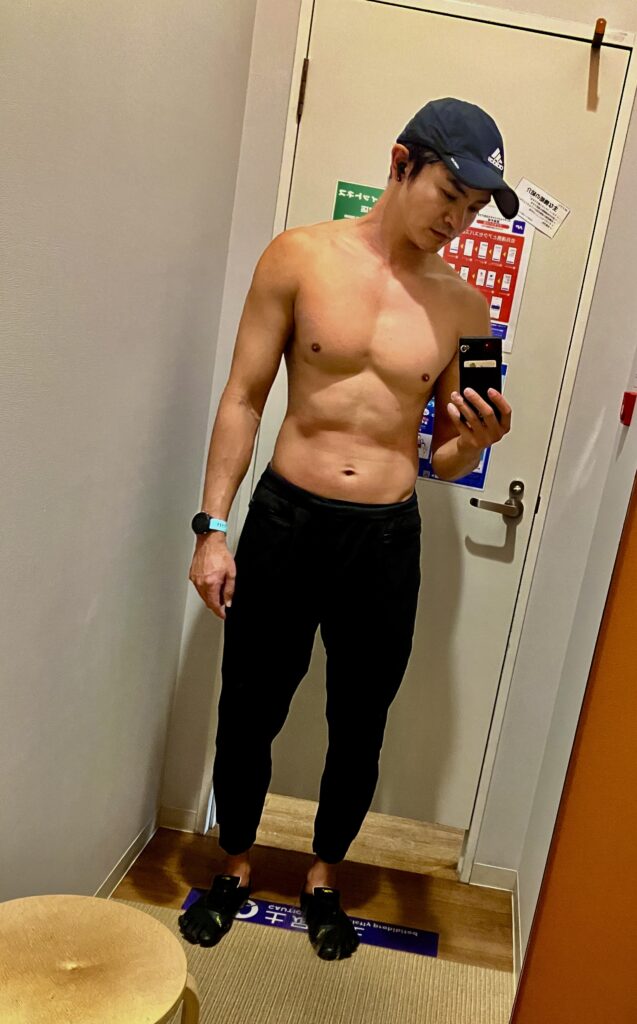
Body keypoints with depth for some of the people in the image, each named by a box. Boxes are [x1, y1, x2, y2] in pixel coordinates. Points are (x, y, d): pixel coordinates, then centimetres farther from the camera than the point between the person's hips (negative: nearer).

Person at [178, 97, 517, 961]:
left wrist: (474, 441, -16)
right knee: (249, 714, 12)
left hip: (387, 539, 2)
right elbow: (244, 398, -1)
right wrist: (213, 527, -6)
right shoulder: (302, 257, -3)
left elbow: (441, 460, 8)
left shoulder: (464, 307, 1)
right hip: (285, 520, -1)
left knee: (359, 728, 14)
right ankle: (235, 867, 41)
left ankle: (324, 876, 42)